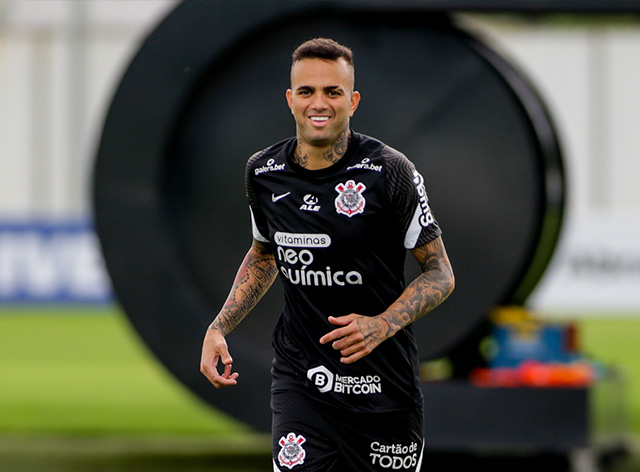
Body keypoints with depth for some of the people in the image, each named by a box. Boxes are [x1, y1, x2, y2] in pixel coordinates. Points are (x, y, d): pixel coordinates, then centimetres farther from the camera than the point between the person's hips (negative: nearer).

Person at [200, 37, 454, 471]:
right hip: (298, 382, 2)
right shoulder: (263, 172, 2)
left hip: (384, 384, -2)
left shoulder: (389, 171, -11)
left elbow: (440, 273, -5)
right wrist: (220, 328, 10)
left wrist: (381, 326, -21)